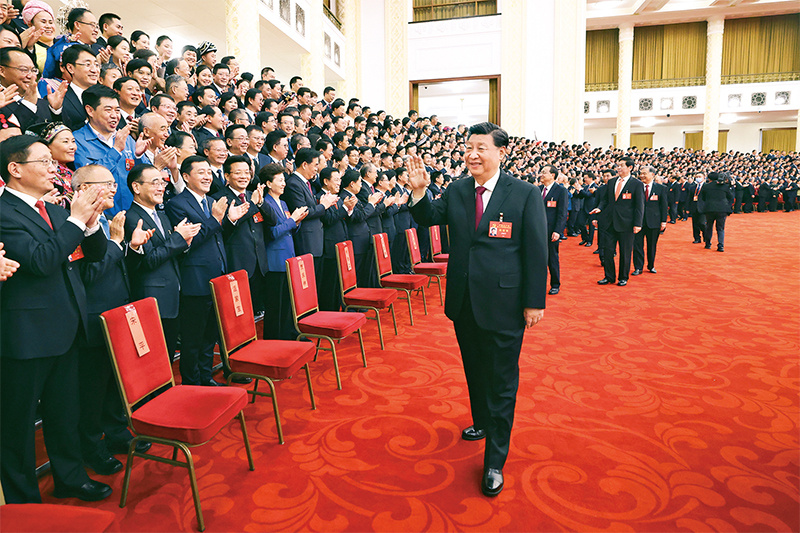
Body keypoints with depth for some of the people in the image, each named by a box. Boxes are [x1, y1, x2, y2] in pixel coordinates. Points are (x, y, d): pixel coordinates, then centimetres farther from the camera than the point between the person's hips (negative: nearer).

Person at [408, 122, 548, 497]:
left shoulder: (525, 194, -8)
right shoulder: (456, 191, 4)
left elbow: (536, 252, -8)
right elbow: (428, 217, 8)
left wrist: (534, 302, -9)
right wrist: (419, 191, -12)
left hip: (503, 304, -5)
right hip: (463, 302, 5)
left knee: (501, 379, 5)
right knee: (474, 370, 22)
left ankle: (494, 461, 17)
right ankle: (482, 423, 47)